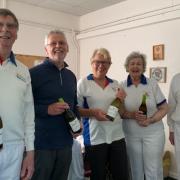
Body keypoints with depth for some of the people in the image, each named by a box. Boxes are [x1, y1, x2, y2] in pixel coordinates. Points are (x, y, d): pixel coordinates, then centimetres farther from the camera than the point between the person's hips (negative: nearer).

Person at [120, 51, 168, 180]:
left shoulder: (153, 84, -3)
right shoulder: (121, 87, -2)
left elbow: (164, 108, -1)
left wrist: (150, 120, -18)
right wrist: (132, 115, -18)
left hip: (153, 133, -1)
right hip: (131, 135, 1)